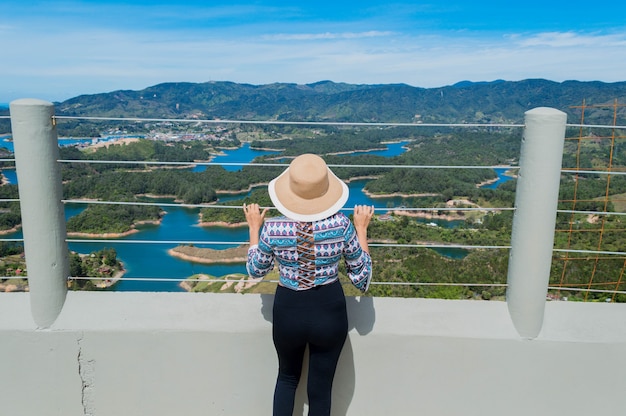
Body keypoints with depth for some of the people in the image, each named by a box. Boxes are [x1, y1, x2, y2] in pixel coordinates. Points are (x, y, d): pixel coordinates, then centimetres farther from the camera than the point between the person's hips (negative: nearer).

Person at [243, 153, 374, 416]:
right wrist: (361, 228, 3)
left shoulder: (272, 229, -18)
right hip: (329, 311, 0)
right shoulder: (341, 225, -19)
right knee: (320, 389, 19)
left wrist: (254, 227, 10)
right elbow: (361, 275, -5)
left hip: (288, 311, 0)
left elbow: (255, 271, 1)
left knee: (287, 377, 30)